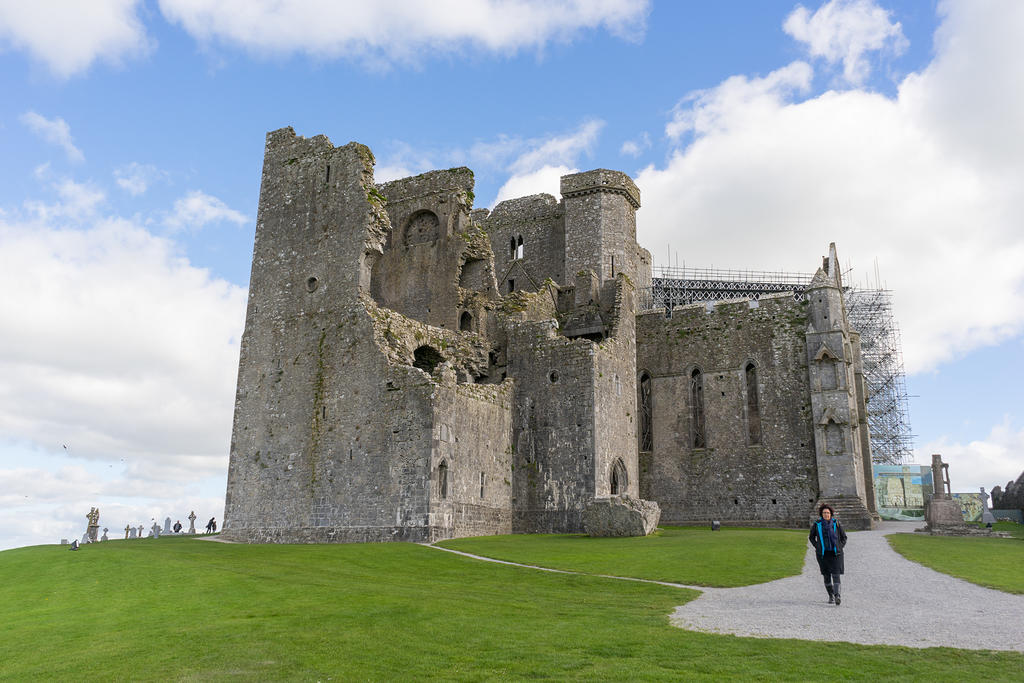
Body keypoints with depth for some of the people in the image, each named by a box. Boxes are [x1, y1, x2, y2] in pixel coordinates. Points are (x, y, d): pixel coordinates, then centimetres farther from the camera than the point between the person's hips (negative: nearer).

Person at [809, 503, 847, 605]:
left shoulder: (836, 523, -1)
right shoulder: (817, 524, 0)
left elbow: (844, 537, 12)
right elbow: (811, 537, 14)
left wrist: (840, 548, 1)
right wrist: (817, 547, 4)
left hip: (835, 553, -1)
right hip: (823, 554, 1)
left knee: (836, 575, -12)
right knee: (827, 576, 6)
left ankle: (837, 596, -18)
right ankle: (831, 596, 20)